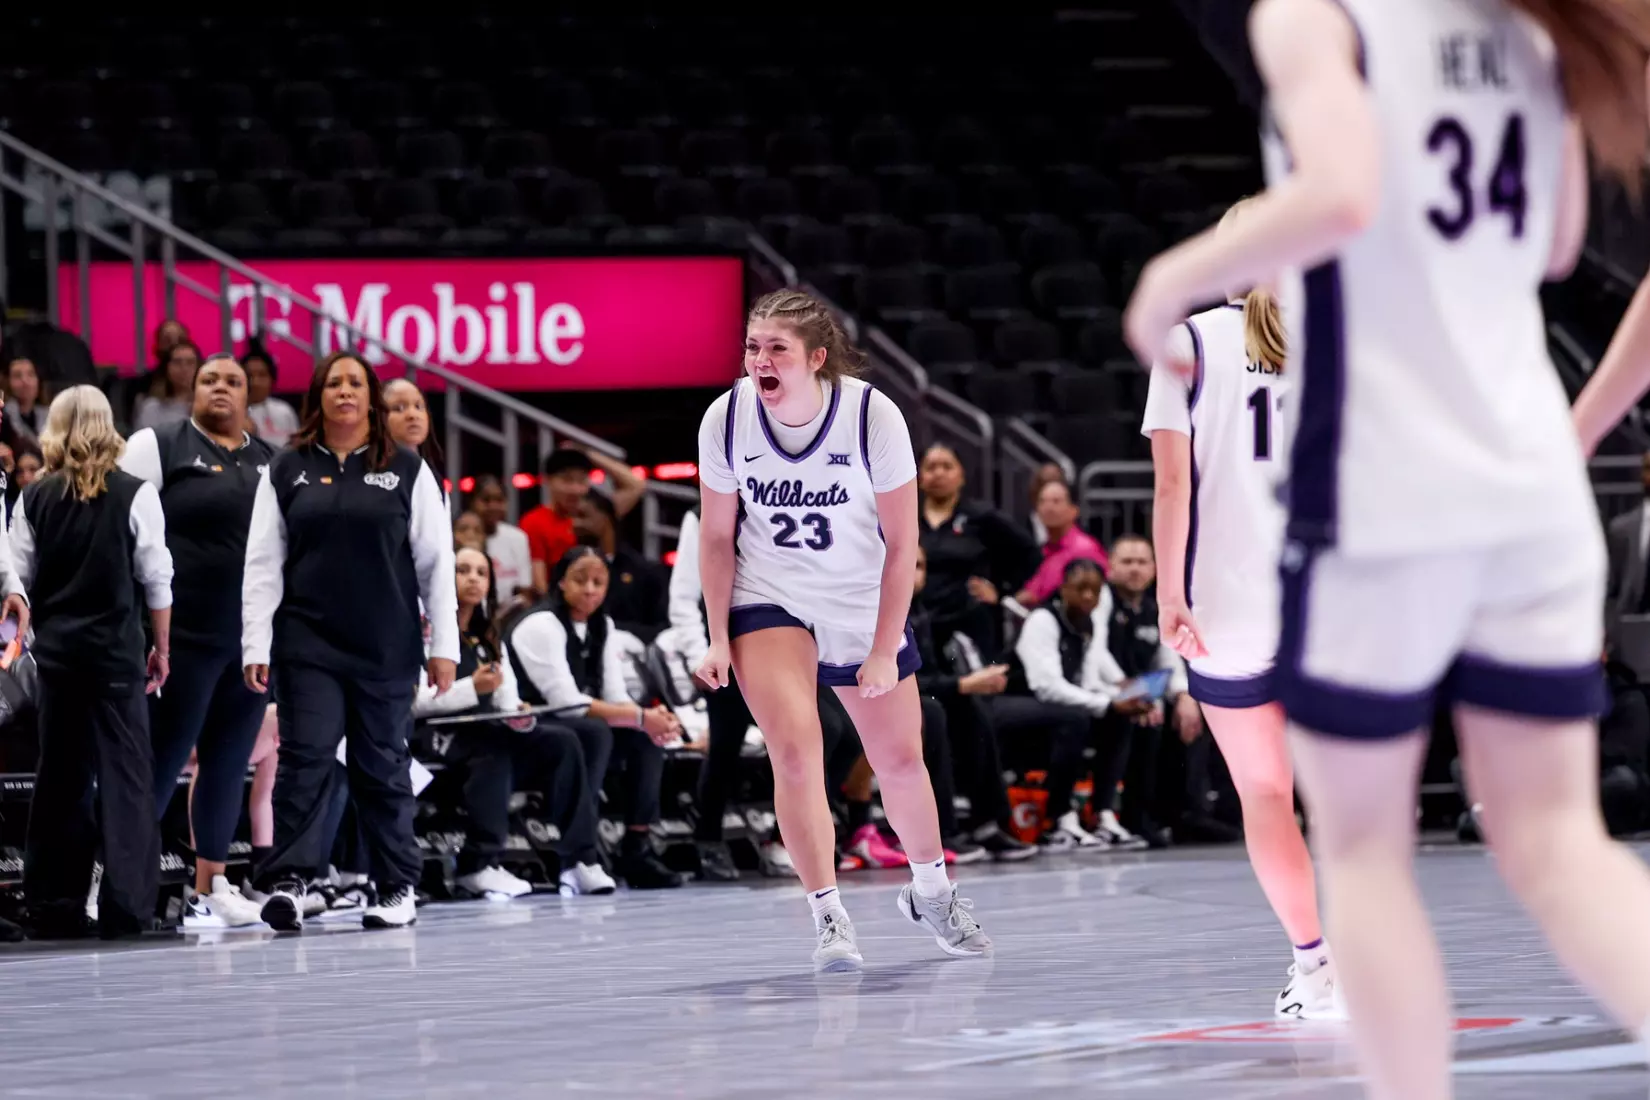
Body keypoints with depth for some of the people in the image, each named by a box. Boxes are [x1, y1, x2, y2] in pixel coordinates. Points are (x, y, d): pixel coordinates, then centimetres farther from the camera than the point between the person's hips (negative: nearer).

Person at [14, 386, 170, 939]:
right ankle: (127, 907, -8)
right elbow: (156, 579, -2)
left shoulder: (36, 498, 1)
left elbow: (17, 574, 1)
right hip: (116, 645, -3)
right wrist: (161, 647, 8)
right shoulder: (134, 495, -5)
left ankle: (54, 905, 13)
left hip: (56, 646, 3)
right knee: (125, 773, -1)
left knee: (60, 774, 11)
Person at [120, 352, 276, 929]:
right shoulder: (159, 447, -1)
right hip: (185, 636, -5)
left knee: (230, 763, 8)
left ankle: (211, 886, 16)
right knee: (163, 760, -5)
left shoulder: (271, 462, 14)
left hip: (252, 639, 5)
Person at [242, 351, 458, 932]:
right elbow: (262, 564, 5)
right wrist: (256, 646, -2)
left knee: (383, 766, 6)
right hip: (308, 646, 0)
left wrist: (444, 644, -1)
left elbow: (436, 562, 4)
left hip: (387, 648, 0)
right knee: (306, 759, -10)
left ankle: (398, 889, 14)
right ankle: (287, 881, -15)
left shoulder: (407, 470, 6)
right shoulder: (286, 472, 8)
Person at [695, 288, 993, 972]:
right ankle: (828, 916, -15)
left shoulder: (874, 417, -20)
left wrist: (884, 651, -12)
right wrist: (718, 639, -6)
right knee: (795, 749, -21)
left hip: (863, 607, 0)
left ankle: (931, 890, 35)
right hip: (769, 604, 0)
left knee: (901, 761, 9)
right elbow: (716, 536, -2)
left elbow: (901, 543, -11)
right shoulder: (726, 420, -15)